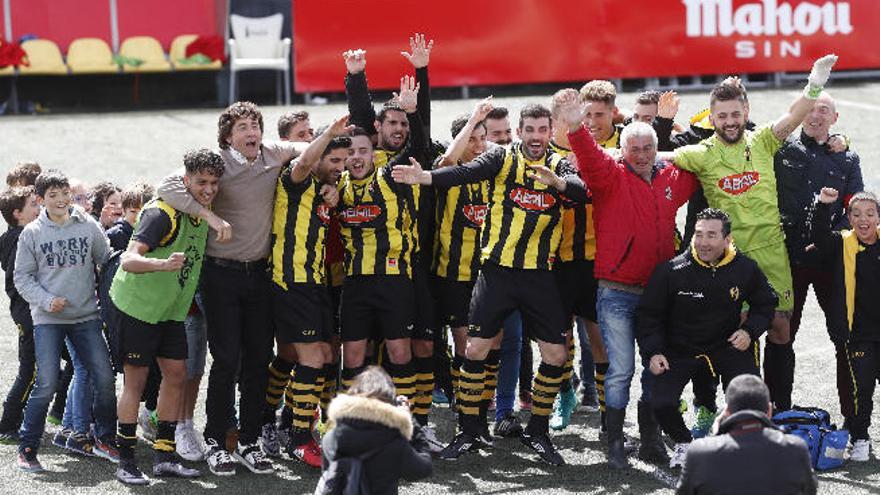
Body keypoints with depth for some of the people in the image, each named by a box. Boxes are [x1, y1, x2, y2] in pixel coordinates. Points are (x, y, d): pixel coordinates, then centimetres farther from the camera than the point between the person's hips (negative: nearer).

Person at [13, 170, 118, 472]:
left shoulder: (89, 226, 4)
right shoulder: (32, 233, 0)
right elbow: (22, 277, 2)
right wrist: (47, 300, -12)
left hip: (86, 316, 2)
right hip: (47, 320, -2)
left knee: (104, 378, -1)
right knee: (46, 384, -10)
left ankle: (104, 440, 18)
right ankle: (27, 447, 2)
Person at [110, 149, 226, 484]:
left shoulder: (203, 213, 3)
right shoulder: (161, 213, -23)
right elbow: (129, 260, -35)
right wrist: (163, 263, -50)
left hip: (170, 309, 8)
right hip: (137, 305, -8)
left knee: (176, 373, 4)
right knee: (136, 379, -5)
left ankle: (164, 456, 11)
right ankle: (125, 461, 3)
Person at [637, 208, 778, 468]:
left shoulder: (745, 269, -8)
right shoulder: (671, 271, -15)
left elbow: (765, 305, 10)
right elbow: (649, 313, -3)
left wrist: (750, 331, -8)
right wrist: (653, 352, -14)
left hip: (728, 345, 1)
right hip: (680, 348, -1)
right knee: (661, 404, -18)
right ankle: (684, 444, 15)